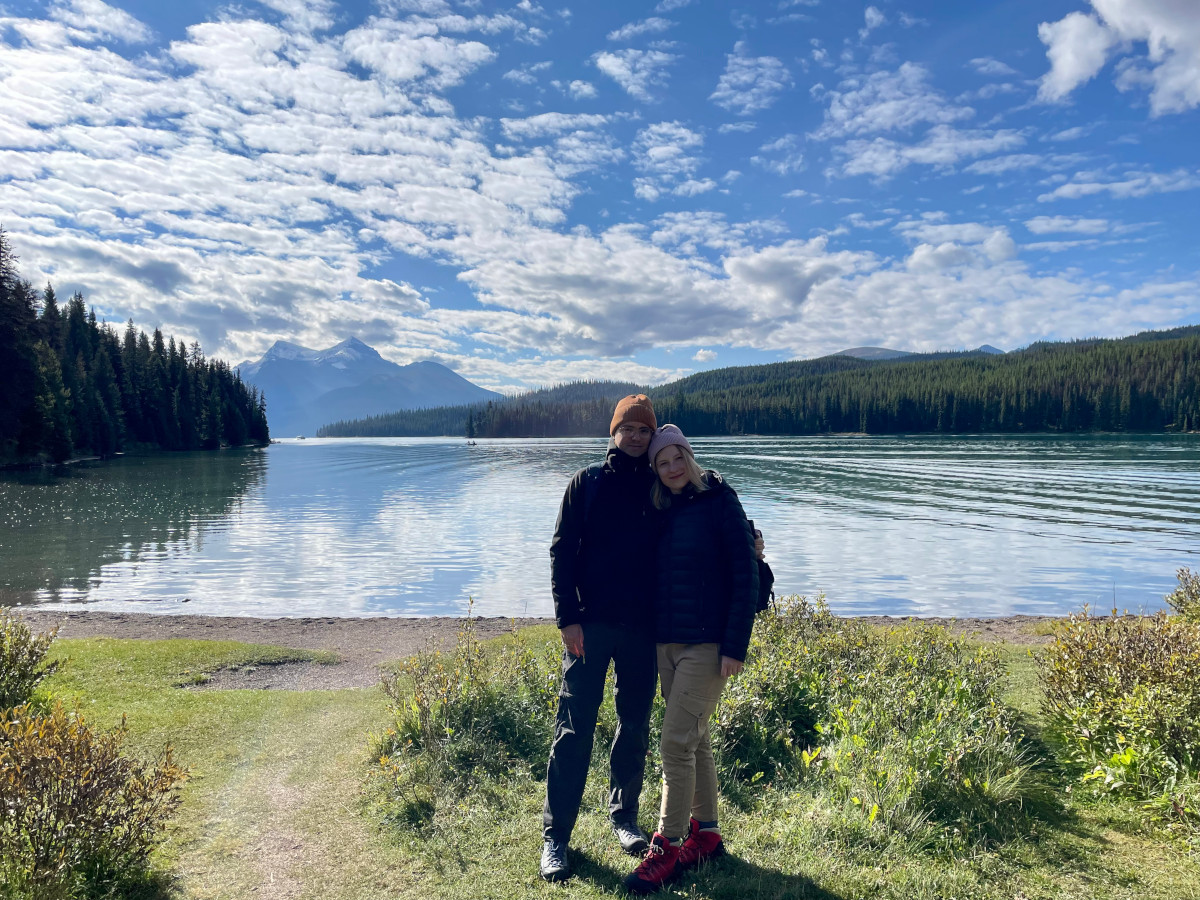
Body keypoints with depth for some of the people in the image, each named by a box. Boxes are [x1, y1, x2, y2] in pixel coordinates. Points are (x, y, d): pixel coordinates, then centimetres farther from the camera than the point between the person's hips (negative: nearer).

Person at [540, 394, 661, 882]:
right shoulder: (587, 482, 2)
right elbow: (561, 551, -2)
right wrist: (567, 617, -9)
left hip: (642, 626, 3)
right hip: (591, 623, -2)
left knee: (635, 725, 12)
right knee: (575, 727, -2)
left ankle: (623, 814, 30)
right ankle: (555, 836, 8)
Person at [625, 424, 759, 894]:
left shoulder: (719, 501, -7)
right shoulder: (662, 512, 11)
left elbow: (745, 576, -10)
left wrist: (735, 645, -15)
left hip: (707, 643, -7)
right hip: (666, 643, 7)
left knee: (676, 743, -8)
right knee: (693, 740, 15)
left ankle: (667, 848, 3)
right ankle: (706, 834, 28)